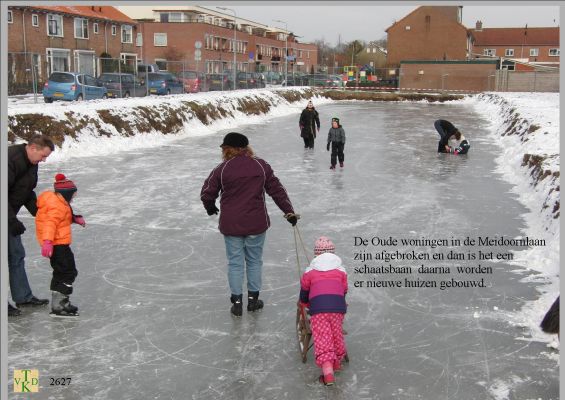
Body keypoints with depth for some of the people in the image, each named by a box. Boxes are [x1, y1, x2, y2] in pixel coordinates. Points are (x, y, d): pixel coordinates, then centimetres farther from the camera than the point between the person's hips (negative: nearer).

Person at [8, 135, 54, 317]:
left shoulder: (31, 164, 6)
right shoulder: (10, 159, -25)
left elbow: (28, 193, 15)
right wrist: (12, 221, -24)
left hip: (9, 216, 10)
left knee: (17, 255, 14)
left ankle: (23, 296, 25)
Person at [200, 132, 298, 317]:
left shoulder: (222, 169, -8)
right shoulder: (261, 165, -2)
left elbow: (207, 193, 0)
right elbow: (276, 190, 1)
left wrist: (211, 207, 21)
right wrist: (289, 211, 8)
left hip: (231, 225, -1)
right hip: (256, 224, 1)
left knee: (235, 262, 9)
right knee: (254, 260, 15)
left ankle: (237, 301, 13)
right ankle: (253, 298, 22)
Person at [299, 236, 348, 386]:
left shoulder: (309, 272, 16)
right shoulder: (341, 270, 20)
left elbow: (304, 292, 27)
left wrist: (304, 303, 48)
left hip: (318, 309, -2)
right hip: (338, 307, 2)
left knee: (322, 339, -6)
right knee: (336, 335, 21)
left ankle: (328, 372, -18)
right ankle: (337, 361, 35)